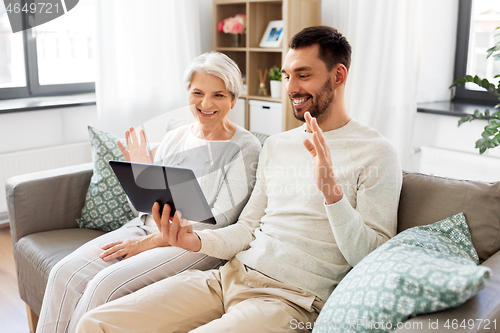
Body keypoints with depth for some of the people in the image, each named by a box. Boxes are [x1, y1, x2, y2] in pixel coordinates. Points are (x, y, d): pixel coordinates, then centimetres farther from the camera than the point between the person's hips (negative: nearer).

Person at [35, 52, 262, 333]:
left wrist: (148, 242, -14)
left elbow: (219, 220, -13)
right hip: (149, 226, 6)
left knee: (106, 286, -24)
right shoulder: (175, 137, 10)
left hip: (198, 244, -5)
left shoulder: (245, 148, -7)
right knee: (65, 273, -13)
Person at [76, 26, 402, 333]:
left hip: (290, 300, -6)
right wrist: (197, 241, -4)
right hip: (229, 276, 6)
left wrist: (331, 191, -23)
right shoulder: (275, 145, 16)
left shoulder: (376, 152, -4)